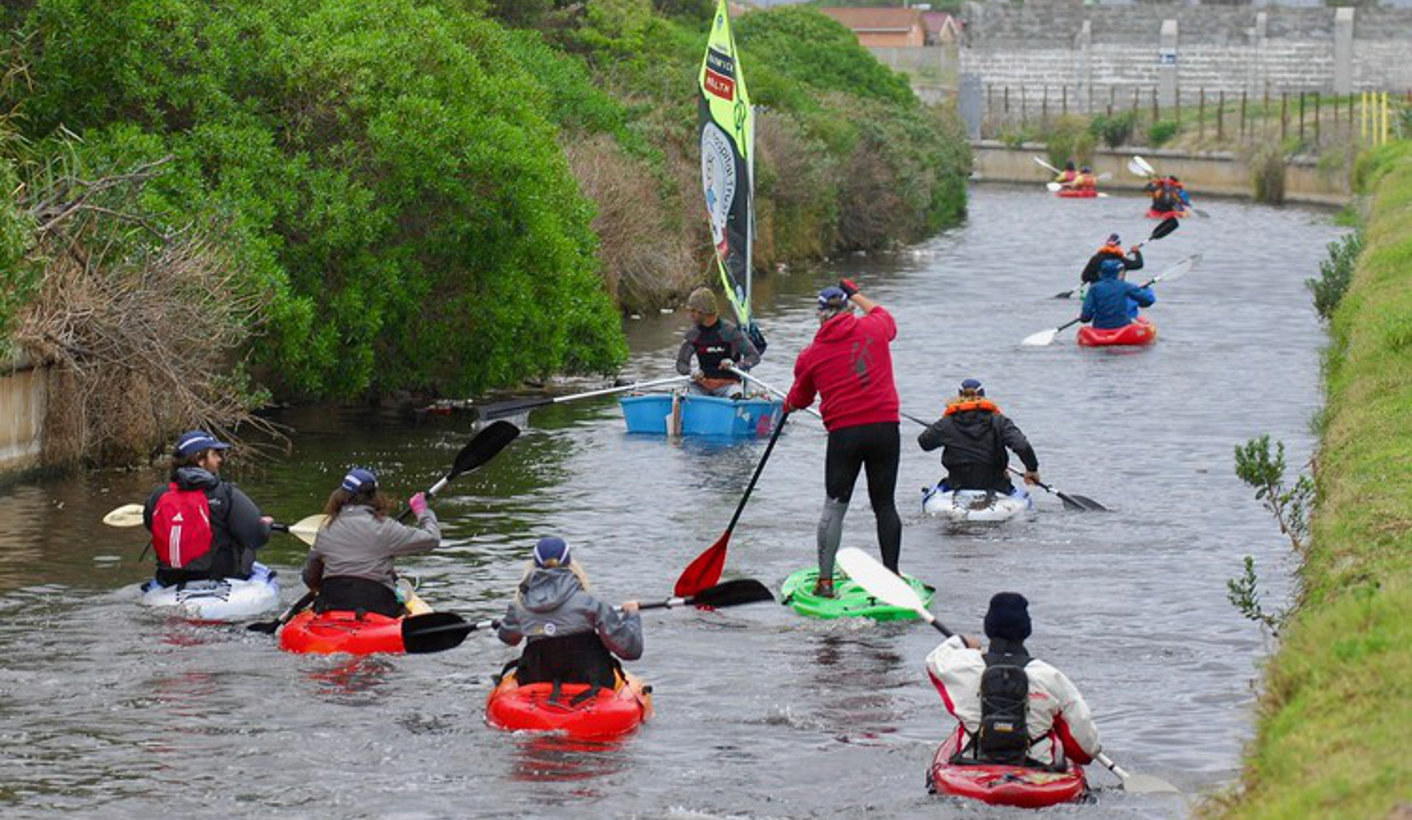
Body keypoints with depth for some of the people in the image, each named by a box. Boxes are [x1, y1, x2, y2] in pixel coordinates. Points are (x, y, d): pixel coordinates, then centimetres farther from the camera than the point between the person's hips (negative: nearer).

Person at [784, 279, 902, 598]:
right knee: (884, 504, 11)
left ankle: (825, 580, 1)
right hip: (885, 427, 2)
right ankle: (892, 575, 11)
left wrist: (787, 405, 40)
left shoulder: (811, 355, 2)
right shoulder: (874, 328, 3)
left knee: (835, 506, 5)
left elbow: (799, 401, 17)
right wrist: (855, 294, 43)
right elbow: (884, 315, 30)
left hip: (844, 432, -2)